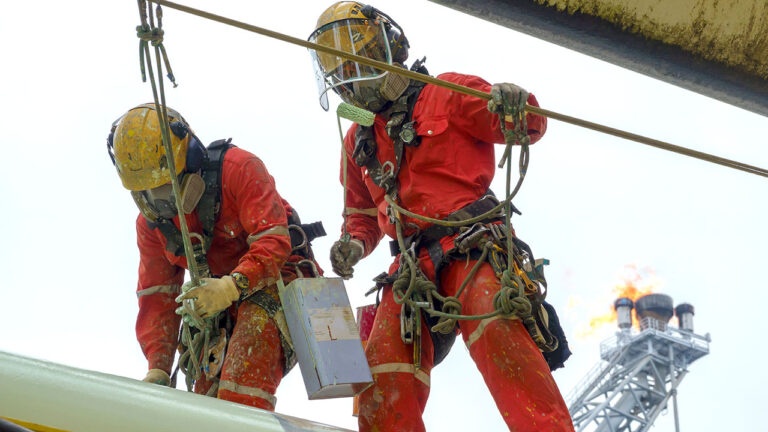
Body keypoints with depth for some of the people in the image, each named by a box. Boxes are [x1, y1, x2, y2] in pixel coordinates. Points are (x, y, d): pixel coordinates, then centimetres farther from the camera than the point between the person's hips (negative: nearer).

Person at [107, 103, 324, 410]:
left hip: (279, 282, -6)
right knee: (206, 398, -5)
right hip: (228, 306, 7)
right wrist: (158, 366, -5)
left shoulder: (238, 169, -16)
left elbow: (273, 241, -23)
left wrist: (232, 286, -39)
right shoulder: (150, 220, 4)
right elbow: (156, 296, 6)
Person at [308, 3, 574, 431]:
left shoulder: (444, 95, 5)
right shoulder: (358, 142, 23)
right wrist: (354, 242, 8)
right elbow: (363, 213, 32)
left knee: (495, 332, -31)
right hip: (414, 267, 6)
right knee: (383, 367, -12)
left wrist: (514, 104, -22)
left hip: (474, 246, -6)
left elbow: (529, 126, 2)